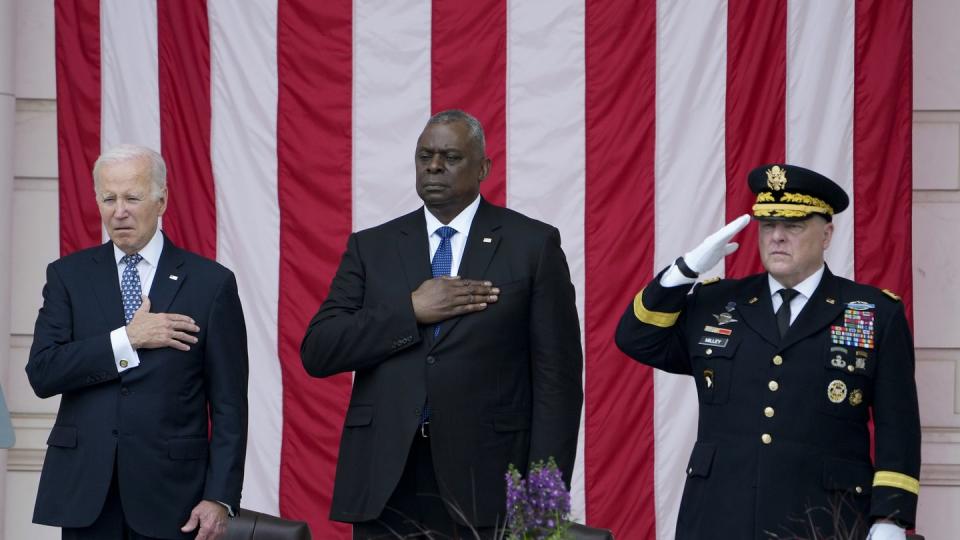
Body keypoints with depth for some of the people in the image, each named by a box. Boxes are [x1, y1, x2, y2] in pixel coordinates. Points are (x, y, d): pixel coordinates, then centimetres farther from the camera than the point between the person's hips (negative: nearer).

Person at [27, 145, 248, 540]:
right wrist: (127, 340, -12)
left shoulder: (210, 283, 1)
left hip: (169, 492, -2)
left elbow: (228, 405, -1)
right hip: (84, 491, 2)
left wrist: (220, 497, -8)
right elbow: (42, 373, -4)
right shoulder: (68, 276, 8)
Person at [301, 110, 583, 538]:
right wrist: (411, 311, -9)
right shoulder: (371, 247, 12)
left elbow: (557, 377, 1)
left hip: (486, 482, -2)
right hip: (384, 485, 2)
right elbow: (317, 353, 2)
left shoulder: (532, 244, 4)